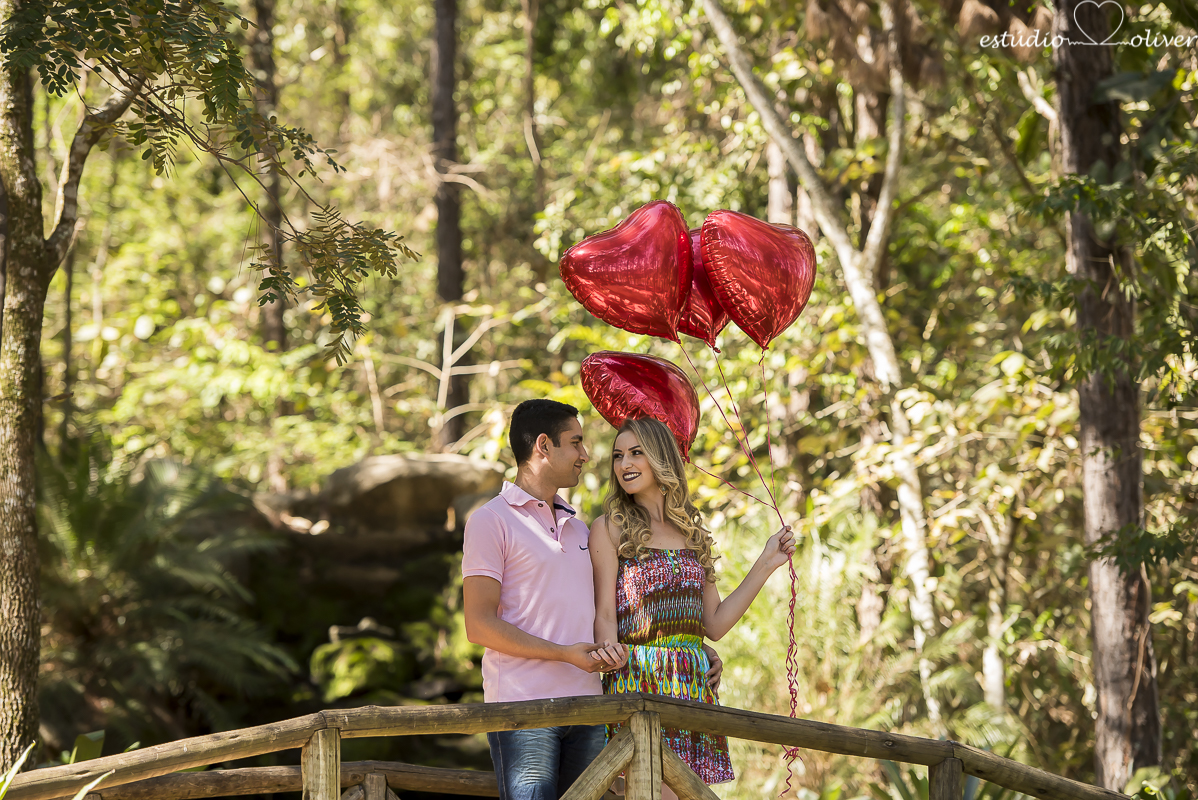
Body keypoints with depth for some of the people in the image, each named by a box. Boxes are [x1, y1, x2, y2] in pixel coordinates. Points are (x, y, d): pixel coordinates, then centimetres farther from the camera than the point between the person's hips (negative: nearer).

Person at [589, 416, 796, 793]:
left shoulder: (693, 533, 17)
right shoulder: (610, 529, 3)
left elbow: (714, 625, 14)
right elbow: (604, 619, -3)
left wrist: (766, 564, 12)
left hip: (695, 686, 5)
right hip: (639, 683, -5)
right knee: (659, 791, -17)